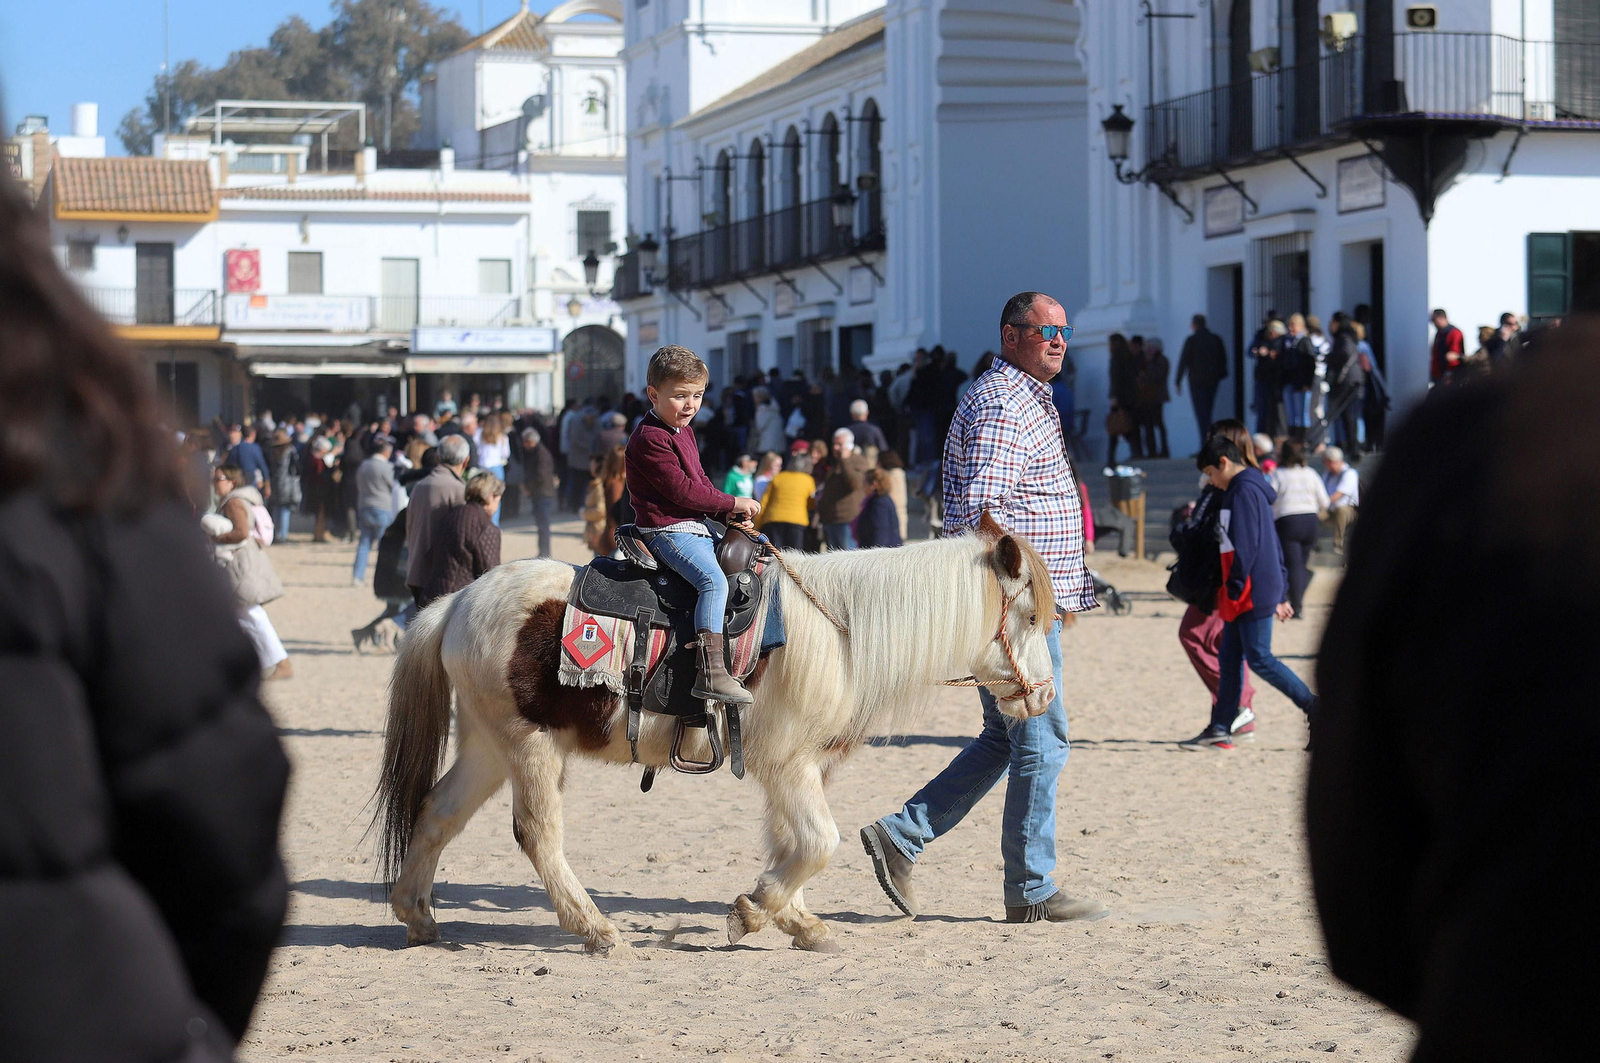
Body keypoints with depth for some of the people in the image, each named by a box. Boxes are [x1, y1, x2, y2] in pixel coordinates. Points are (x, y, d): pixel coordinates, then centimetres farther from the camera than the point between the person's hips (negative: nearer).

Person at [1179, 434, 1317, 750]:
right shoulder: (1254, 488, 19)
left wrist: (1234, 588, -18)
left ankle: (1317, 709, -1)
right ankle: (1219, 730, 8)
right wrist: (1280, 593, 25)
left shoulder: (1243, 491, -13)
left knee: (1259, 659, -6)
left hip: (1253, 593, -10)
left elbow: (1246, 545, -20)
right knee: (1228, 659, 8)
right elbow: (1273, 544, 23)